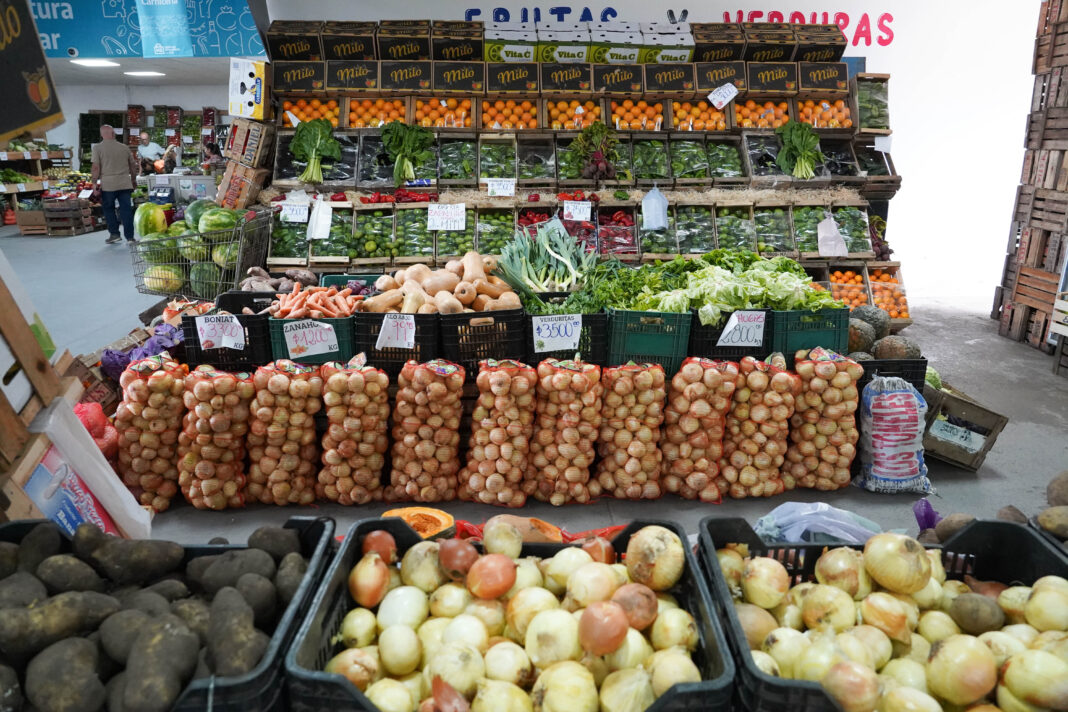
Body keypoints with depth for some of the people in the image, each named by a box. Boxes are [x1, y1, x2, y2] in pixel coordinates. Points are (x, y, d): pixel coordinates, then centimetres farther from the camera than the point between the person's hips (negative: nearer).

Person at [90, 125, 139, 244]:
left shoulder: (97, 148, -1)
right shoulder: (124, 147, 9)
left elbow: (96, 167, -7)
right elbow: (133, 166, 14)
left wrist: (94, 183, -3)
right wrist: (133, 180, 25)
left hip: (108, 185, -2)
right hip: (125, 184, 2)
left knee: (108, 209, 14)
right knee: (126, 209, 2)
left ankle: (114, 234, 13)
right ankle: (130, 237, -1)